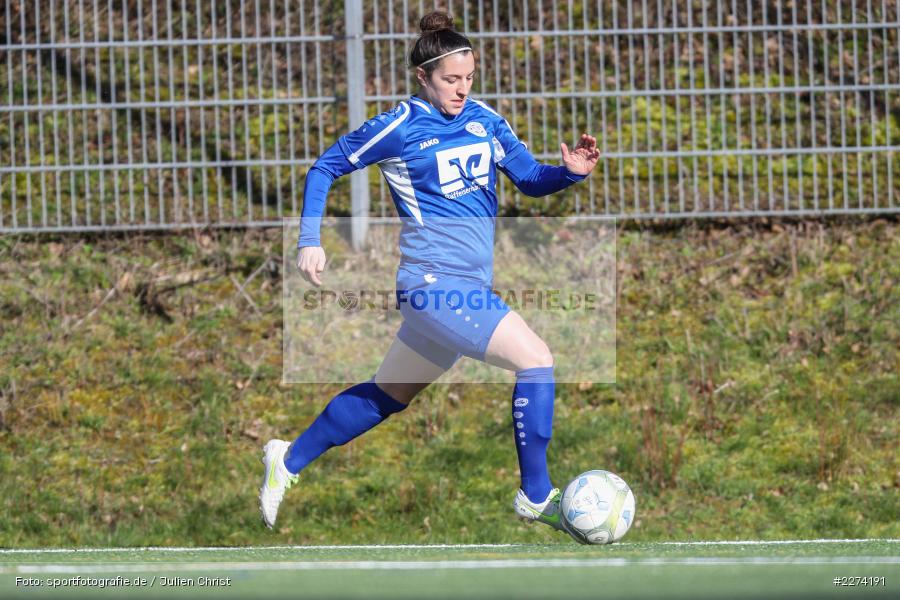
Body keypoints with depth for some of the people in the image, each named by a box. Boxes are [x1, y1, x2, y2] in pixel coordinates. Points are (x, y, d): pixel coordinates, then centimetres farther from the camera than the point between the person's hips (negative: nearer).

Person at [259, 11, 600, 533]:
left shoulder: (484, 119, 10)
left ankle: (289, 460, 35)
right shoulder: (401, 127, -6)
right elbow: (326, 169, 4)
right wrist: (310, 241, -3)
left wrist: (571, 172, -8)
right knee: (536, 359, -18)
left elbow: (530, 179, 13)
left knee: (390, 394, 20)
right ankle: (536, 498, -10)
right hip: (436, 282, -8)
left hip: (469, 286, 8)